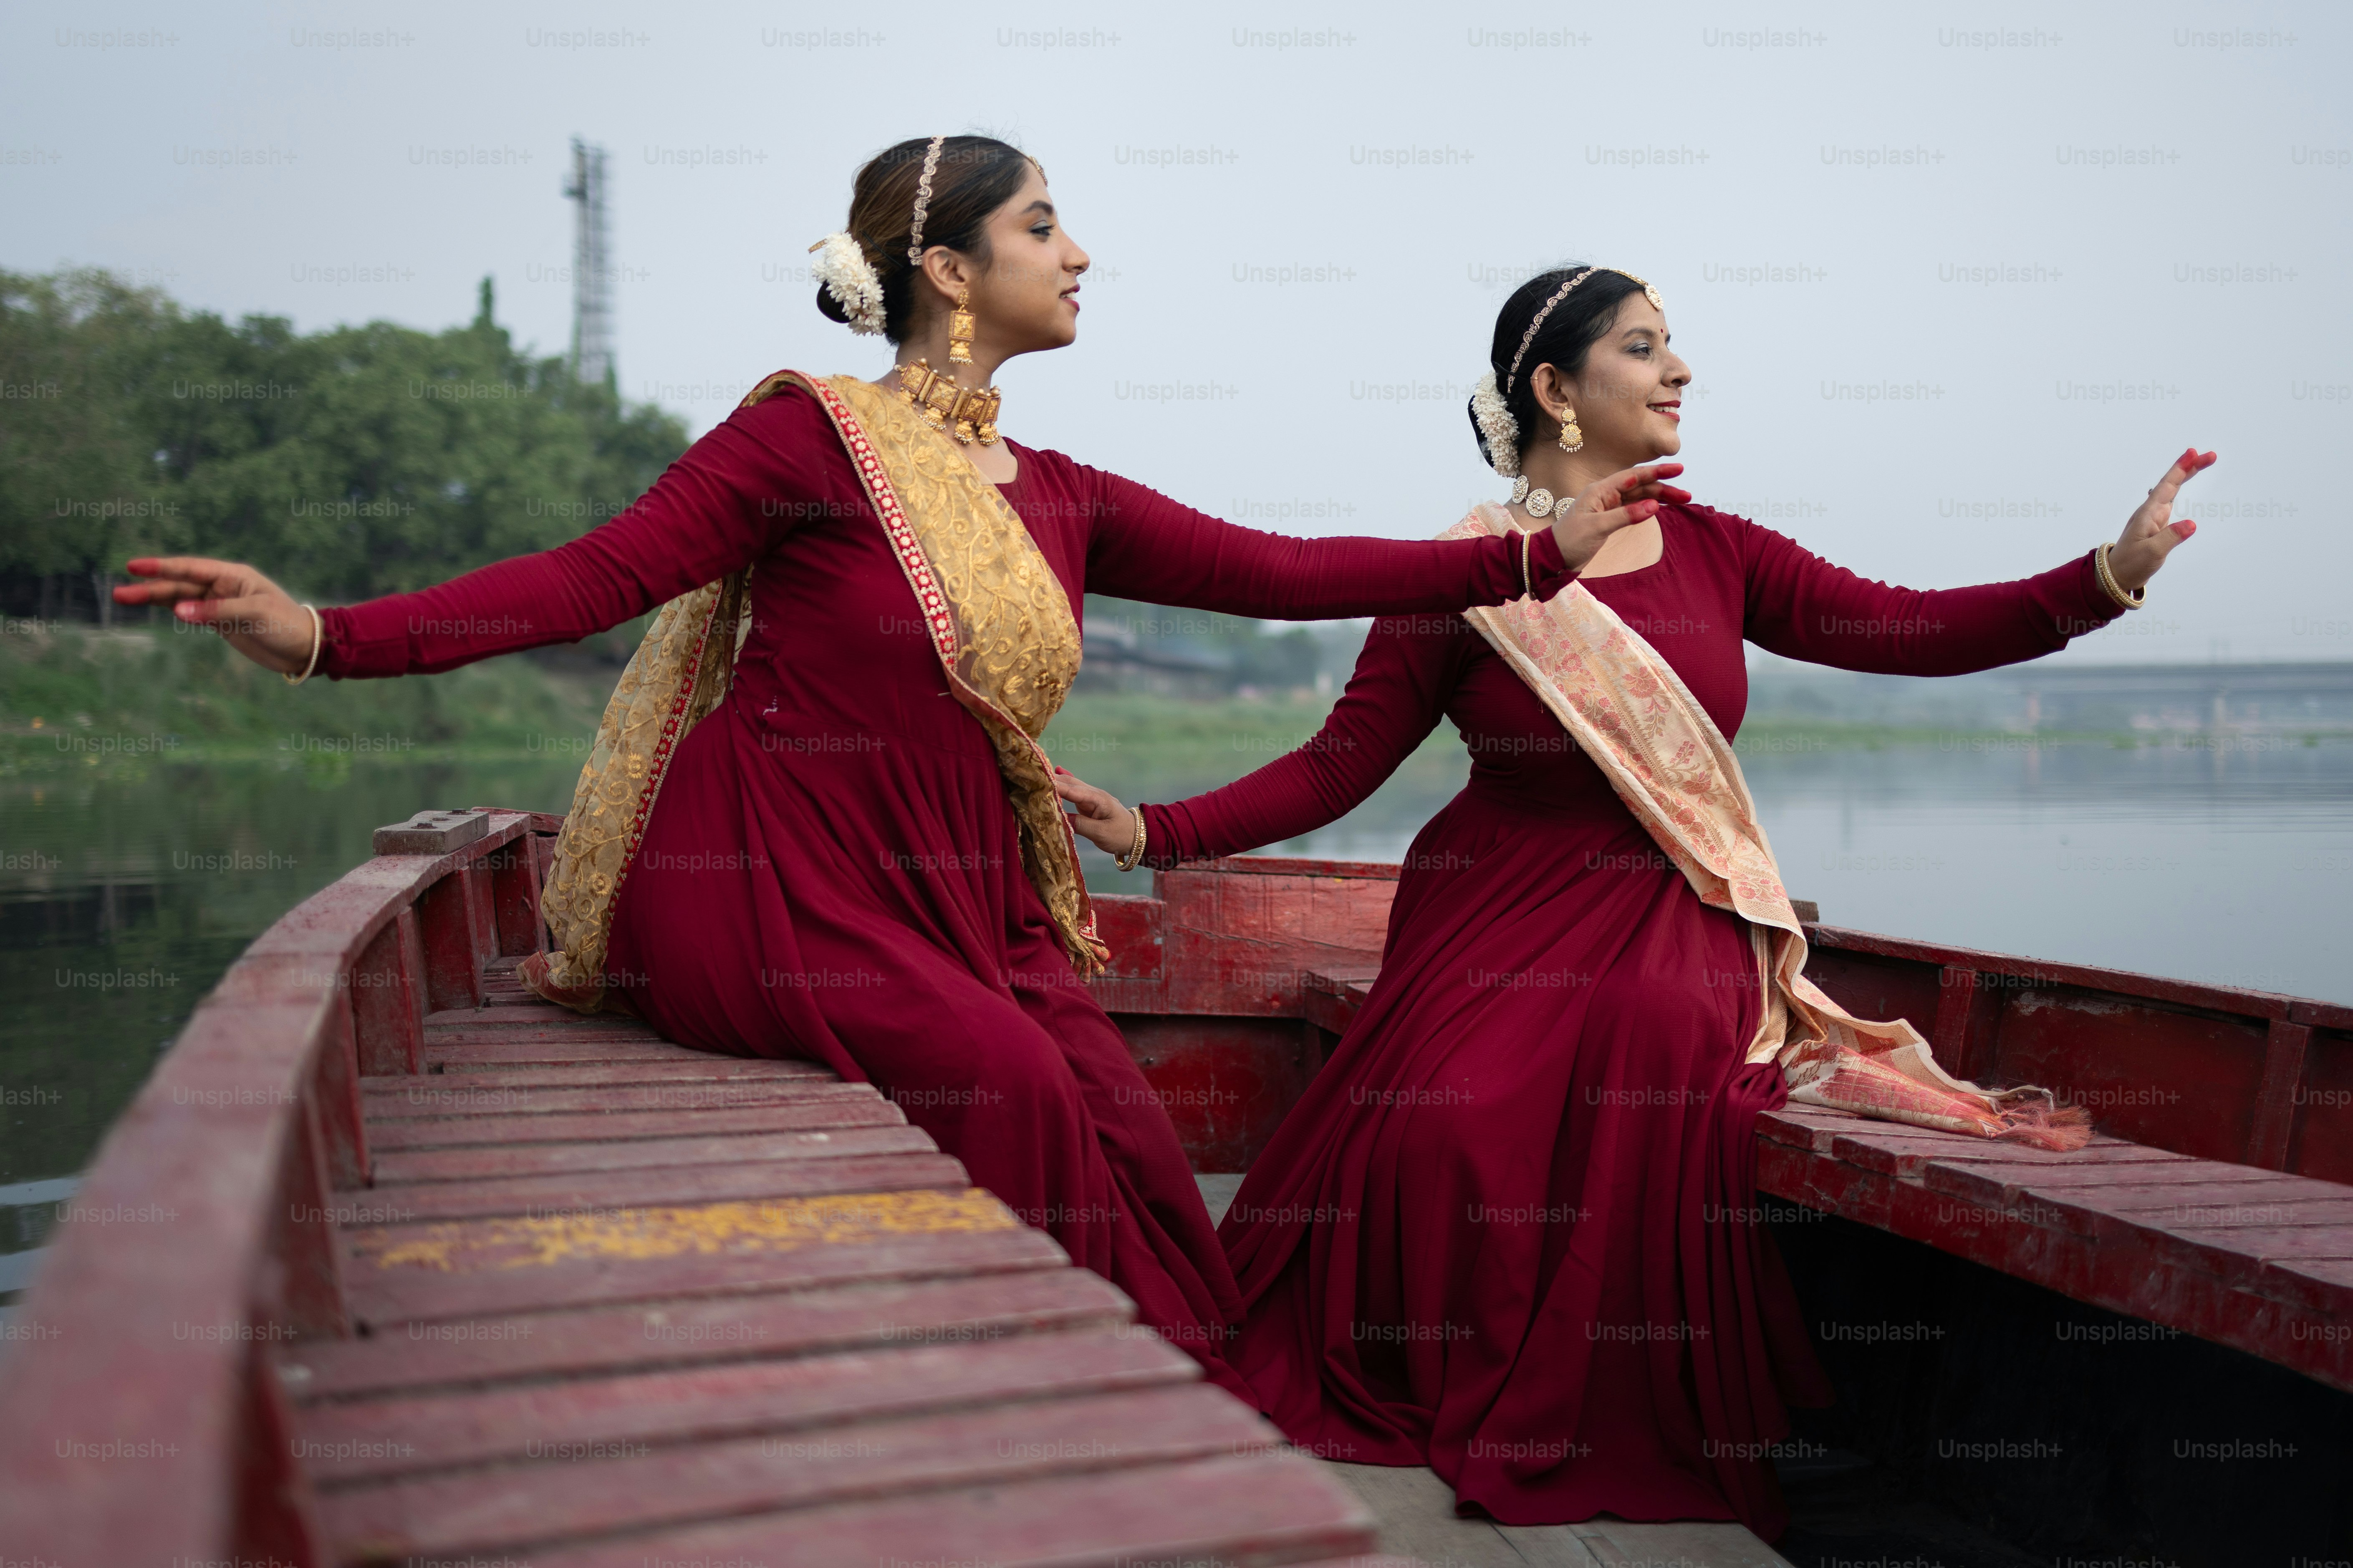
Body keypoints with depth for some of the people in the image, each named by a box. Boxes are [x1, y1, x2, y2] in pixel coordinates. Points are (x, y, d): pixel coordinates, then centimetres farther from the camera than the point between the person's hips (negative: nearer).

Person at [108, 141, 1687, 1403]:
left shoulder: (1058, 499, 11)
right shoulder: (817, 432, -6)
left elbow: (1285, 572, 7)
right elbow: (597, 574, -13)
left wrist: (1540, 553, 5)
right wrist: (330, 635, -25)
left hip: (963, 898, 6)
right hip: (777, 887, -6)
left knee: (1126, 1128, -14)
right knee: (1008, 1082, -25)